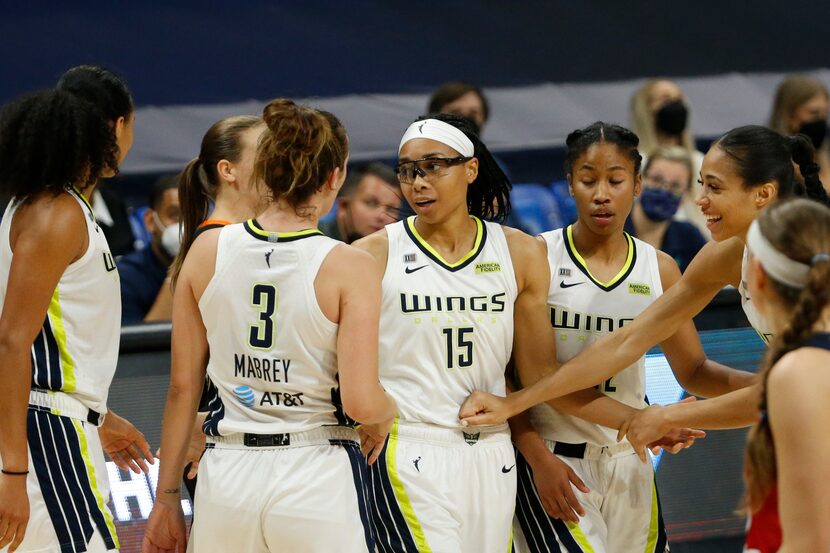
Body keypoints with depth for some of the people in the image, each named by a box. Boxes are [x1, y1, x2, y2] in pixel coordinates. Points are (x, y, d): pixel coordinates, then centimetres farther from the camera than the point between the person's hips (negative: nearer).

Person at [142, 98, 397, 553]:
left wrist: (167, 496, 13)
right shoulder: (350, 268, -9)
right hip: (318, 477, -3)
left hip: (226, 480, 3)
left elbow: (182, 387, 6)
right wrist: (387, 413, 11)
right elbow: (361, 403, -13)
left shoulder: (207, 251, 2)